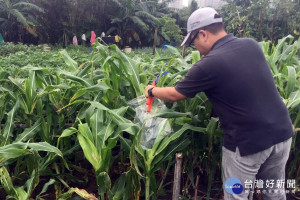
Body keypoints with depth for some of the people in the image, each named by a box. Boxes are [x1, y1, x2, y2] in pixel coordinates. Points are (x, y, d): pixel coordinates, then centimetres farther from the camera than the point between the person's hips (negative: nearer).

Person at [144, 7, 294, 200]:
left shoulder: (209, 65, -17)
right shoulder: (252, 45, 3)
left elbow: (174, 95, -4)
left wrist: (151, 91, 16)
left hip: (249, 142, -7)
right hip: (282, 132, 7)